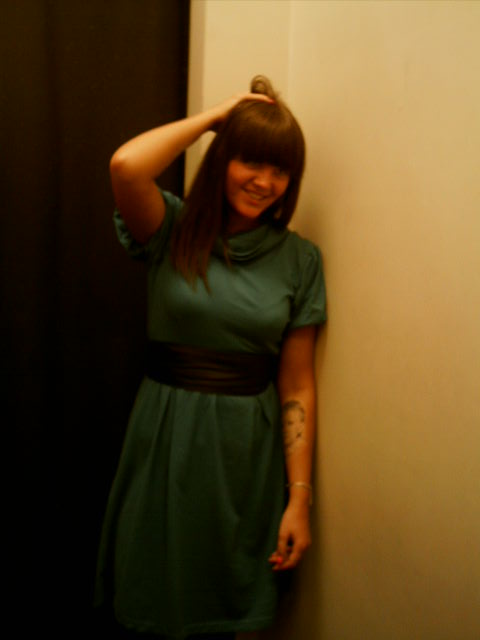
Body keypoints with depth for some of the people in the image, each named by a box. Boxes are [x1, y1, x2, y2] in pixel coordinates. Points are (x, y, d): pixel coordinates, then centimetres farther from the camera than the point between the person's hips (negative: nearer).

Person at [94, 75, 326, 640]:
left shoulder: (299, 259, 0)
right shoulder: (172, 230, -4)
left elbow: (296, 386, 0)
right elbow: (126, 166, -26)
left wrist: (299, 499, -4)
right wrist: (214, 116, -12)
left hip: (246, 447, 2)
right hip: (165, 438, -1)